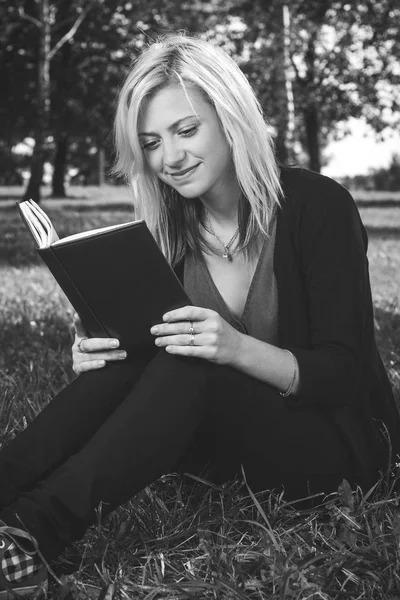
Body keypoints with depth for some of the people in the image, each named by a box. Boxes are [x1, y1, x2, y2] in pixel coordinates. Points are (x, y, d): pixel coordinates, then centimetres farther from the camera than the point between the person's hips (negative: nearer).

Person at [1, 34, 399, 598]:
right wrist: (98, 348, -26)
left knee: (191, 367, -33)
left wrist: (239, 348, -37)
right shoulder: (169, 230, 0)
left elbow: (344, 373, -18)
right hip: (230, 439, 5)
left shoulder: (317, 205, -14)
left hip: (338, 439, -4)